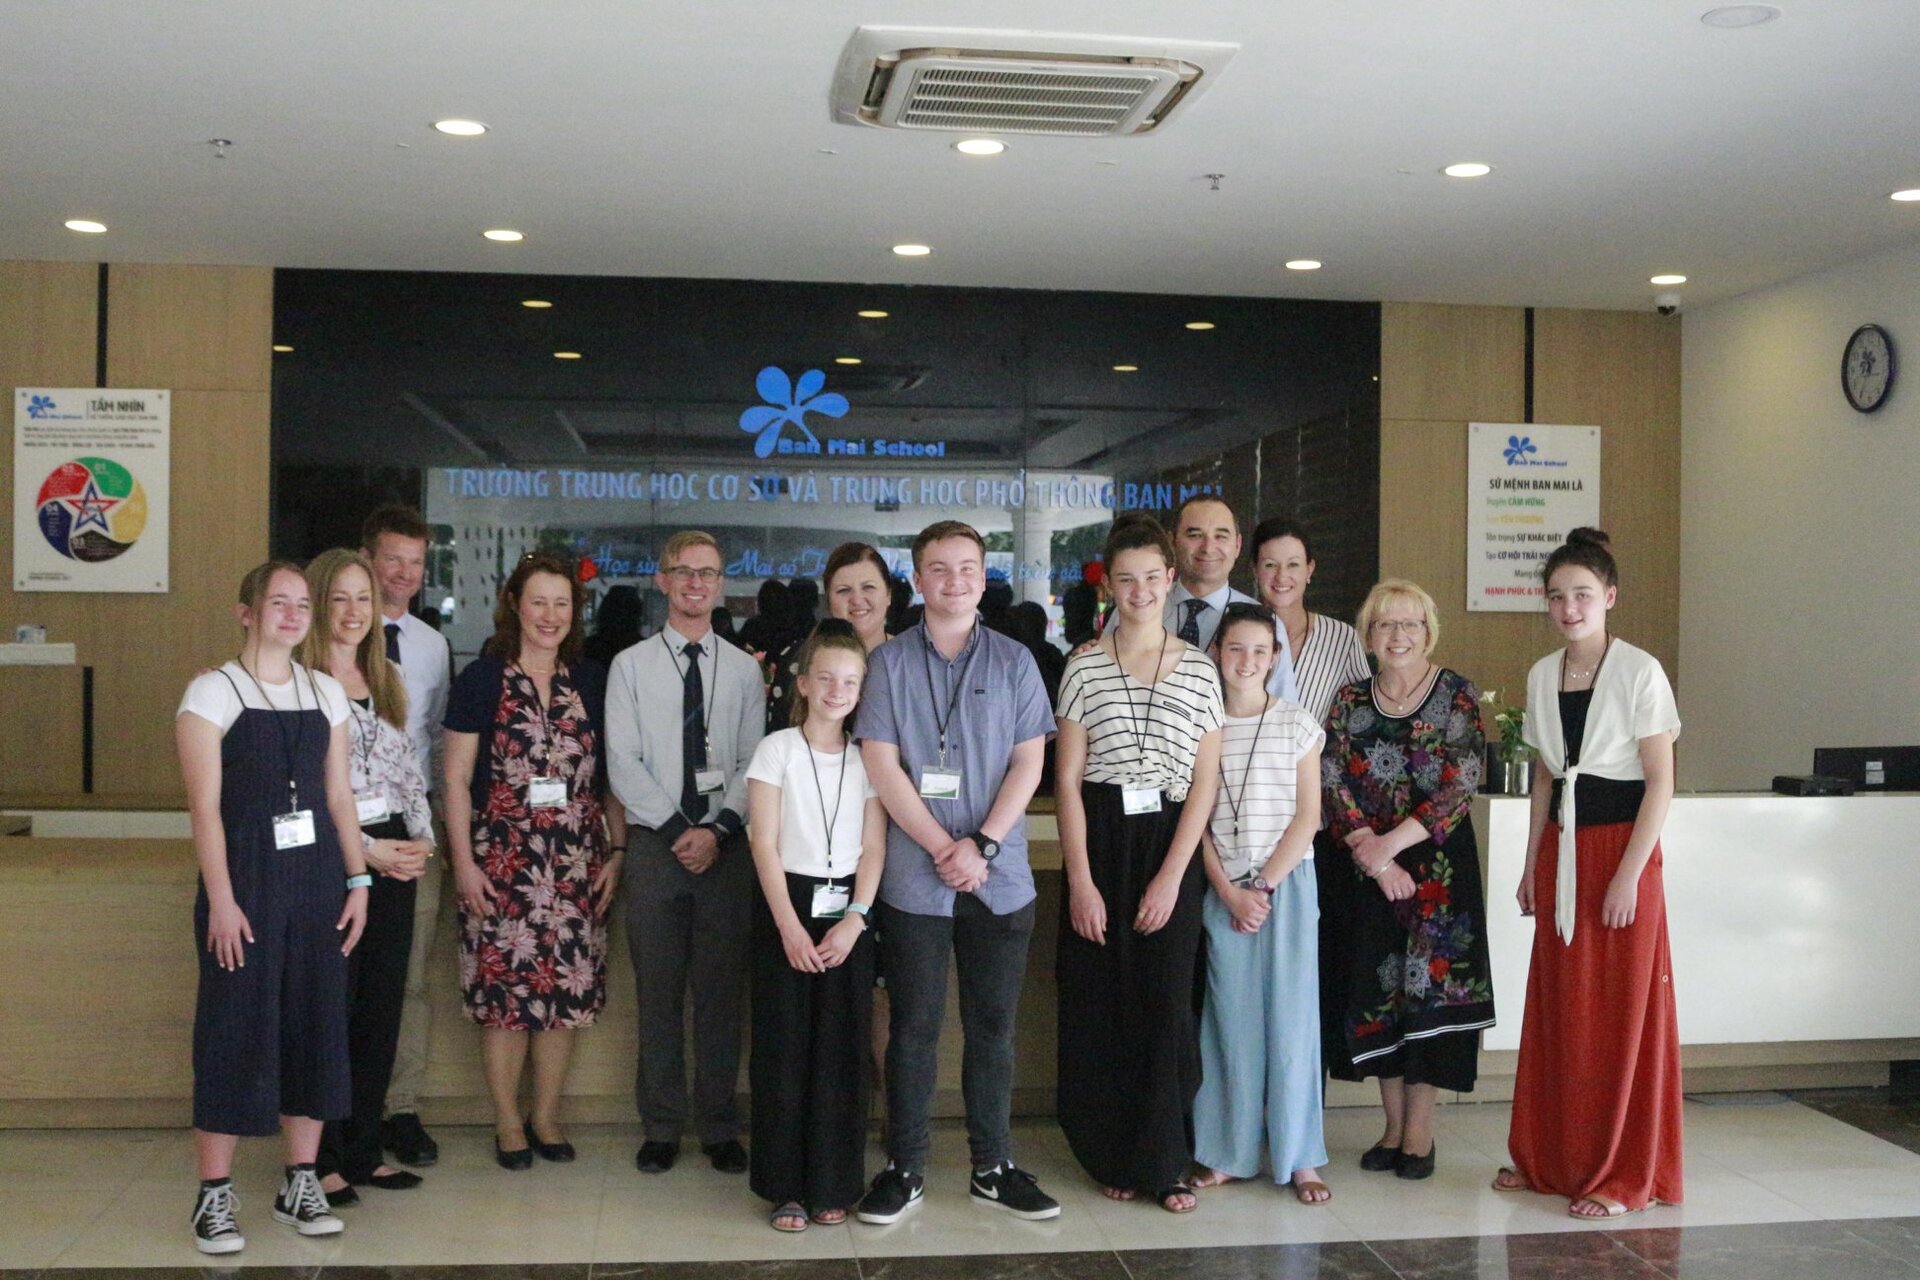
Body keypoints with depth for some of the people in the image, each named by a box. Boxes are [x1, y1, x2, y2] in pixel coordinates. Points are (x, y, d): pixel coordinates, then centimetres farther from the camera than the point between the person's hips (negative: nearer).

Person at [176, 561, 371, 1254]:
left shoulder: (326, 692, 11)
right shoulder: (213, 692, -3)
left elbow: (338, 795, 11)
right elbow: (205, 805, -9)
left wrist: (358, 879, 4)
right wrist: (221, 901, -14)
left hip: (317, 875, 5)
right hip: (246, 877, -5)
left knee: (315, 1024, 7)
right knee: (236, 1028, -1)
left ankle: (301, 1184, 18)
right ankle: (215, 1195, 10)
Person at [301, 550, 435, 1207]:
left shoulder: (387, 680, 14)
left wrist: (421, 841, 1)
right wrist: (367, 850, -12)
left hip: (395, 854, 7)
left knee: (382, 1007, 9)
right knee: (331, 1009, -2)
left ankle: (363, 1151, 19)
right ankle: (321, 1160, 9)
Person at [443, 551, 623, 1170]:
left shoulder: (592, 682, 8)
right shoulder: (483, 679, -1)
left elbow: (608, 776, 11)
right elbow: (456, 777, -1)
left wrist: (615, 852, 5)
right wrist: (463, 862, -7)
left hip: (577, 861, 3)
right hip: (501, 858, -3)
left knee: (566, 991, 6)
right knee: (504, 991, 0)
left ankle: (546, 1117, 21)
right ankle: (508, 1122, 15)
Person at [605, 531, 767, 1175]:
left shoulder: (744, 669, 8)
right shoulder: (631, 665, 5)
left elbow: (754, 763, 2)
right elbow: (623, 762, -2)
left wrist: (717, 829, -11)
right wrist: (677, 828, -10)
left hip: (727, 846, 1)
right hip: (656, 845, -1)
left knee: (721, 992, 5)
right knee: (658, 993, 4)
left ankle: (719, 1127, 15)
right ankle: (661, 1127, 15)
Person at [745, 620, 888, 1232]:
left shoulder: (869, 758, 6)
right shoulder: (777, 749, -1)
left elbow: (874, 847, 2)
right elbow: (765, 844, -5)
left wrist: (853, 921, -10)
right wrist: (790, 926, -12)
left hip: (848, 912, 2)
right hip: (786, 905, -2)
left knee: (841, 1051, 4)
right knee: (782, 1048, 0)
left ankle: (833, 1185, 15)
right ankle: (785, 1188, 11)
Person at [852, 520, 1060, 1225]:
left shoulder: (1013, 661, 6)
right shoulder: (890, 660, 3)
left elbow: (1028, 762, 2)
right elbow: (880, 763, -4)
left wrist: (982, 843, -11)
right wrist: (944, 848, -11)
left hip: (1000, 877, 1)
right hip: (914, 877, -1)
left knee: (992, 1026, 9)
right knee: (914, 1026, 5)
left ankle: (993, 1166, 20)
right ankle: (904, 1169, 15)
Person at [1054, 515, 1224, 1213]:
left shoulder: (1199, 670, 6)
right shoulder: (1085, 668, 3)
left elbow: (1205, 782, 2)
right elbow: (1067, 780, 0)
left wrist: (1172, 876, -7)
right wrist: (1080, 880, -8)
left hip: (1171, 846, 1)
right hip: (1099, 841, 0)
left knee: (1166, 1000, 1)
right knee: (1099, 1003, 3)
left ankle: (1163, 1163, 14)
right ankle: (1113, 1156, 18)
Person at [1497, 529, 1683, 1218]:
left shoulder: (1639, 672, -9)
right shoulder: (1542, 676, 8)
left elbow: (1661, 782, -11)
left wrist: (1629, 874, -16)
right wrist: (1533, 864, 12)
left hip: (1621, 845, -6)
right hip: (1561, 850, 6)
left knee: (1623, 1013, 1)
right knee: (1557, 1009, 11)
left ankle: (1623, 1175, 12)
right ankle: (1550, 1157, 24)